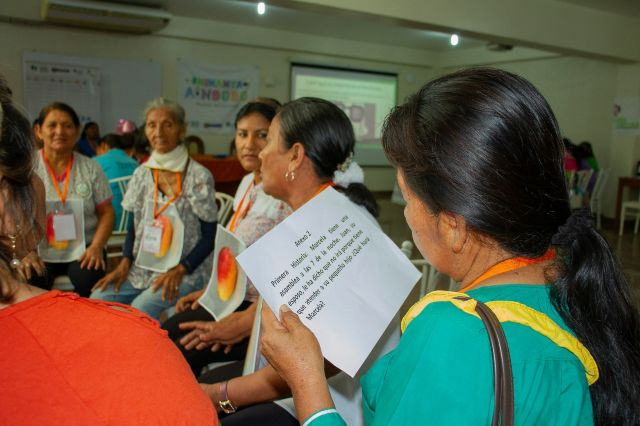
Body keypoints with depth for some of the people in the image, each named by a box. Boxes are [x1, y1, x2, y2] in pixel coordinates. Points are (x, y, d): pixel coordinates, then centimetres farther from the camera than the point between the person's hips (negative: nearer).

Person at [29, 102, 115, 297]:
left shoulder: (91, 168, 4)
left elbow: (106, 213, 5)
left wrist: (96, 246, -11)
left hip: (82, 250, 0)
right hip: (39, 252, 0)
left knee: (89, 281, -27)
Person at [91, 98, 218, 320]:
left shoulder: (199, 177, -8)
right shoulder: (142, 173, 7)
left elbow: (210, 237, -7)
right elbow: (135, 225, 13)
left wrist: (179, 270, -17)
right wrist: (125, 263, -2)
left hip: (187, 272, -5)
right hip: (143, 267, 5)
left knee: (141, 308, -27)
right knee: (97, 298, -15)